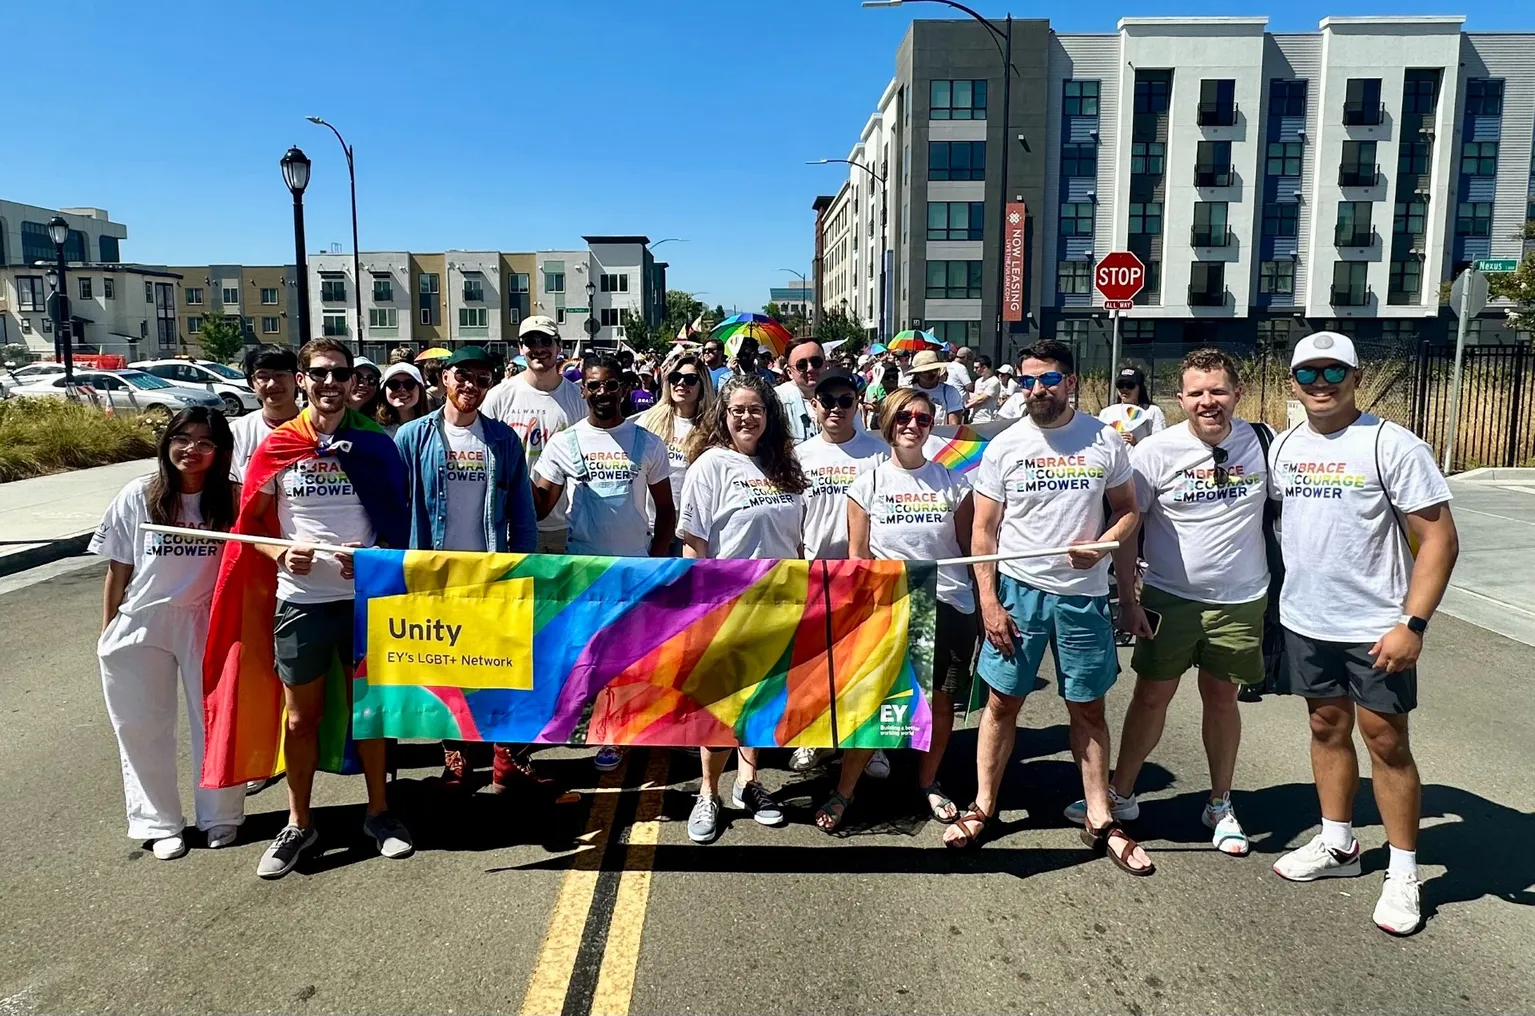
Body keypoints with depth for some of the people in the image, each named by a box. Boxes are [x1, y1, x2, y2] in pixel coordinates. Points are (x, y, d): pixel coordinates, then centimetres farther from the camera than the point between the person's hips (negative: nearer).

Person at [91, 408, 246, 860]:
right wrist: (107, 633, 4)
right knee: (143, 728, 9)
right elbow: (117, 570, 1)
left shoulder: (231, 501, -7)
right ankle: (160, 822, 26)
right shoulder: (137, 497, -6)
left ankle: (219, 816, 26)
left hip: (208, 623, 0)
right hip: (141, 623, 1)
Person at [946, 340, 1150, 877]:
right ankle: (983, 806, 23)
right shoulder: (1003, 446, -1)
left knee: (1088, 708, 11)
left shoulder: (1105, 442, 1)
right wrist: (988, 603, -7)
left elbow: (1128, 510, 9)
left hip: (1084, 594, 1)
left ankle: (1101, 821, 24)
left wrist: (1104, 543, -14)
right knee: (1002, 702, 7)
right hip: (1018, 590, 0)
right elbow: (984, 532, 0)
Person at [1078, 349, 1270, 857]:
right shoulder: (1156, 451, -11)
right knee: (1151, 696, 6)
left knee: (1221, 698, 14)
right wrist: (1128, 599, -9)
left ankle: (1220, 805, 30)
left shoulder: (1263, 443, -5)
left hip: (1240, 600, 2)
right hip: (1170, 598, -1)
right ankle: (1121, 795, 21)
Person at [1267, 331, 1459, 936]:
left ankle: (1403, 873, 19)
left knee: (1386, 743, 3)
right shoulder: (1284, 447, 5)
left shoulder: (1391, 446, -12)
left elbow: (1439, 538, -14)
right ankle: (1338, 845, 32)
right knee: (1328, 728, 16)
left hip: (1376, 629, -5)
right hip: (1304, 621, 5)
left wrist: (1413, 623, -19)